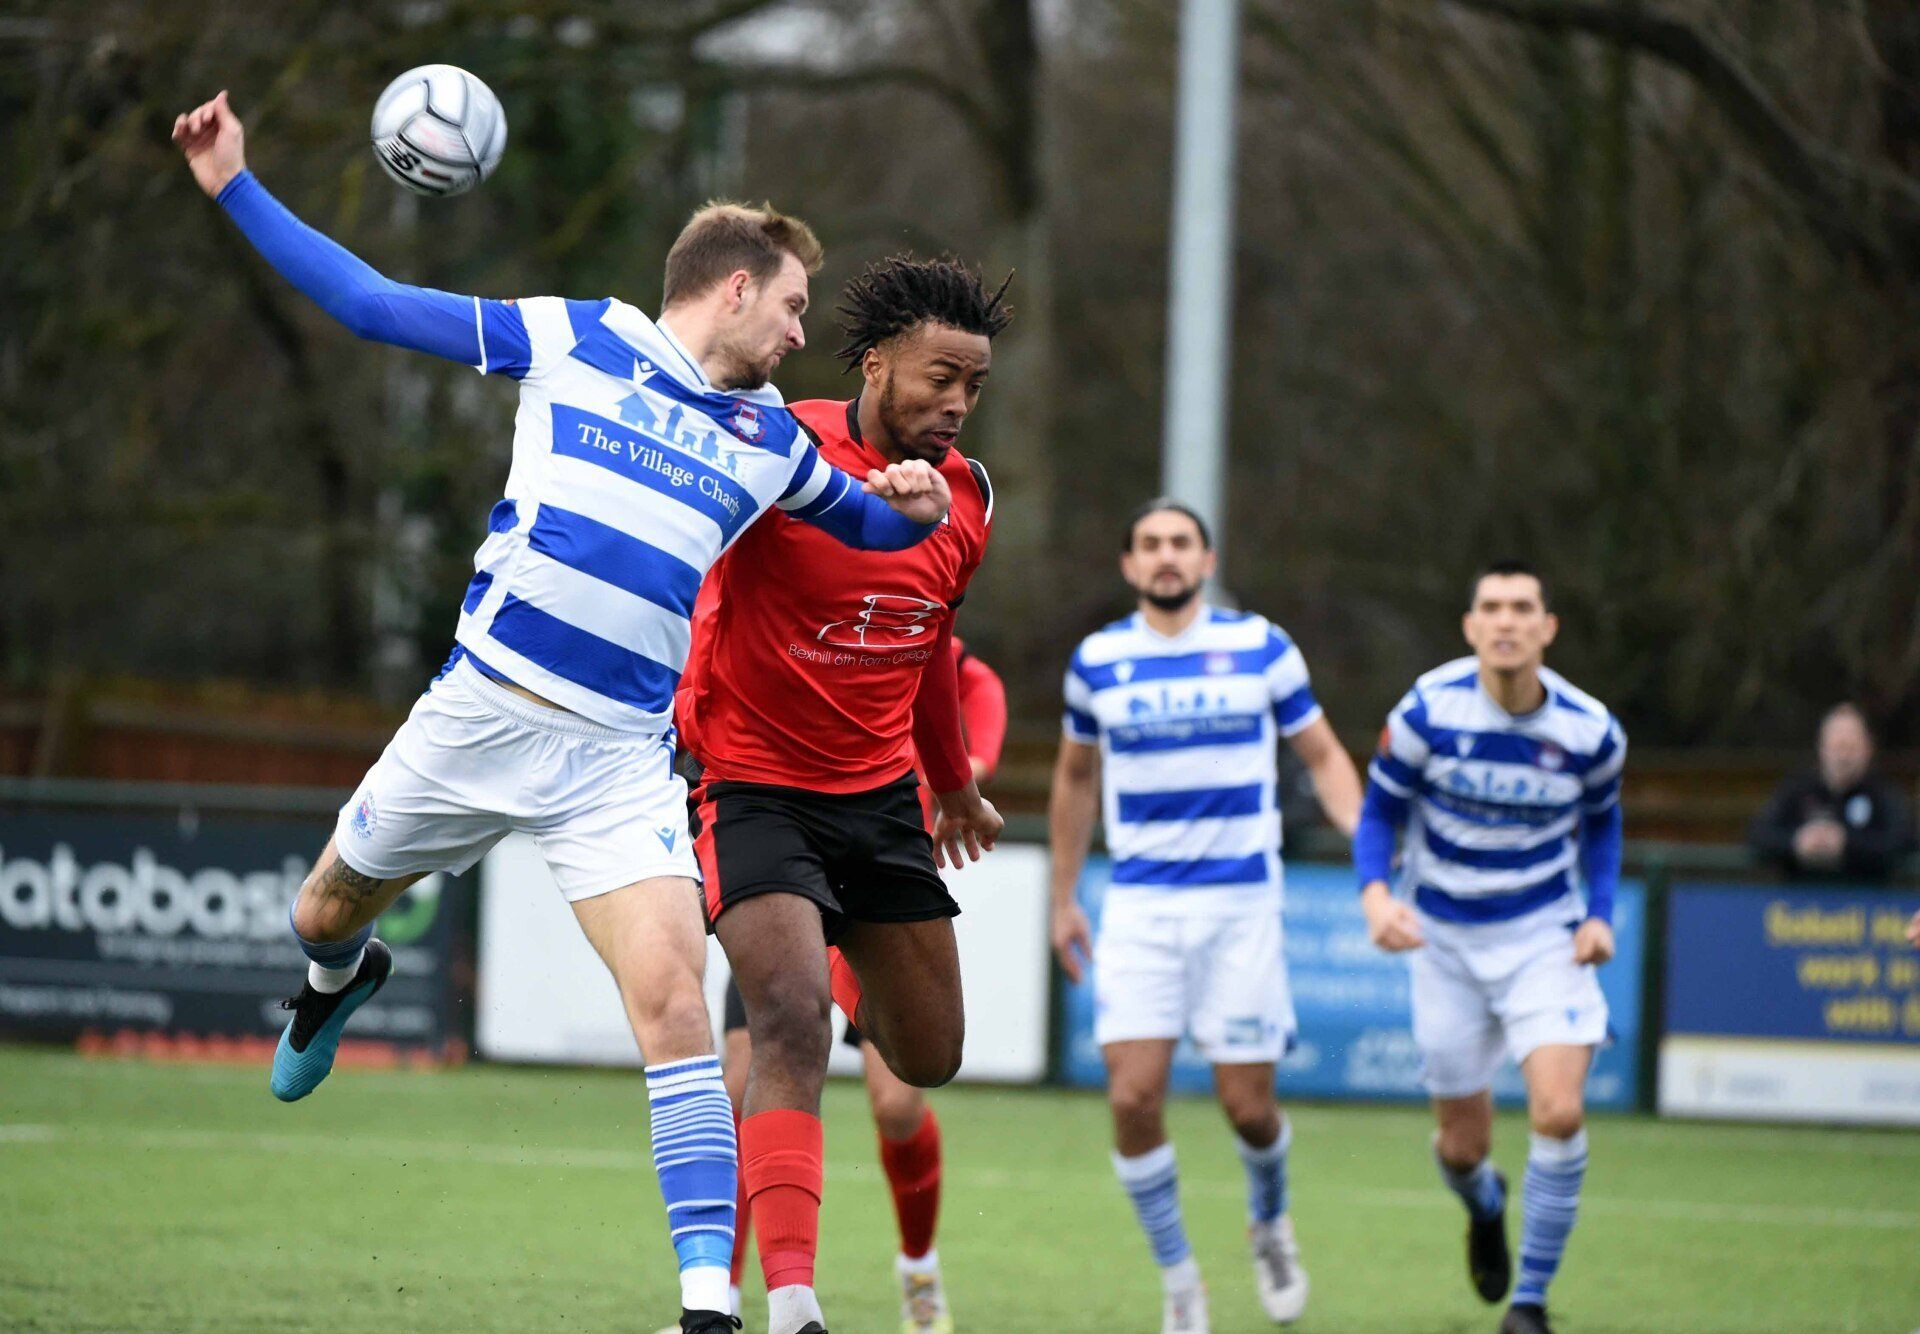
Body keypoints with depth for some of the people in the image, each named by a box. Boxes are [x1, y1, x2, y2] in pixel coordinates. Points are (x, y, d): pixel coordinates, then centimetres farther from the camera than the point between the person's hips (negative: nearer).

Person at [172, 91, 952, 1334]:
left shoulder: (771, 440, 11)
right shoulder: (571, 341, 3)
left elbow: (865, 523, 29)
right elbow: (376, 303, 6)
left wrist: (915, 505, 4)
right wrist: (238, 187, 3)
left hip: (622, 757, 1)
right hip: (481, 710, 0)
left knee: (673, 997, -17)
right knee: (326, 913, 16)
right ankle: (341, 980, 57)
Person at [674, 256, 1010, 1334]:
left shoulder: (968, 498, 2)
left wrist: (955, 782, 31)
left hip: (882, 794, 6)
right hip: (756, 787, -6)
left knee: (930, 1060, 13)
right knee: (793, 1020, -25)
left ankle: (855, 976, 51)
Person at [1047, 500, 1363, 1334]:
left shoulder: (1261, 648, 0)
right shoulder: (1098, 661, 4)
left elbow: (1323, 755, 8)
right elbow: (1076, 777, 19)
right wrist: (1063, 898, 20)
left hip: (1240, 904, -1)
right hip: (1139, 905, 1)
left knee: (1248, 1106, -2)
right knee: (1134, 1096, -13)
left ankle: (1270, 1223, 32)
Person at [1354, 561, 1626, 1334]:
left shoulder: (1590, 732, -10)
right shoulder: (1428, 711, -15)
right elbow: (1379, 811, -2)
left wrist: (1599, 914, -5)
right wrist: (1376, 895, -21)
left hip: (1545, 937, 0)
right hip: (1446, 943, 0)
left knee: (1559, 1112, -20)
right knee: (1463, 1144, 7)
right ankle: (1485, 1209, 47)